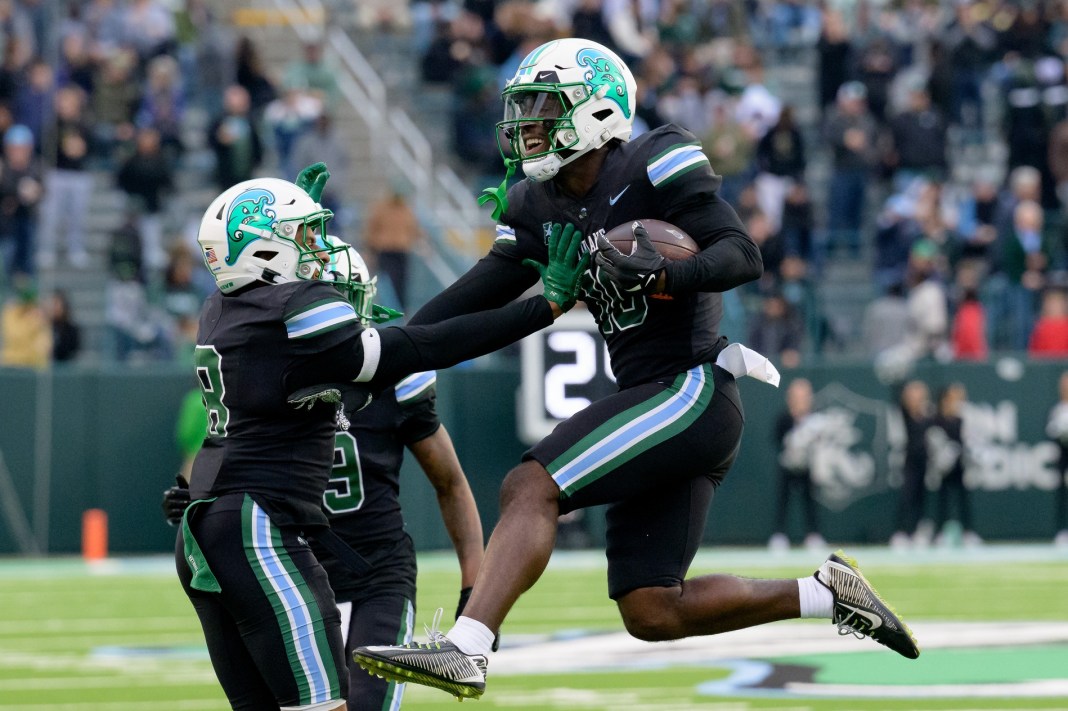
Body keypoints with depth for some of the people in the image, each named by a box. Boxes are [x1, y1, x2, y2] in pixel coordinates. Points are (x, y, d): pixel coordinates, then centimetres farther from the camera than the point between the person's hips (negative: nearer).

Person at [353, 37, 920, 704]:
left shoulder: (657, 165, -9)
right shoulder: (539, 207, 13)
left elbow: (743, 255, -15)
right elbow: (477, 297, 11)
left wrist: (663, 276, -33)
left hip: (695, 391, -9)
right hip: (652, 400, 9)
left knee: (530, 489, -22)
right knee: (652, 613, 7)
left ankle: (464, 649, -30)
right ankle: (825, 593, 18)